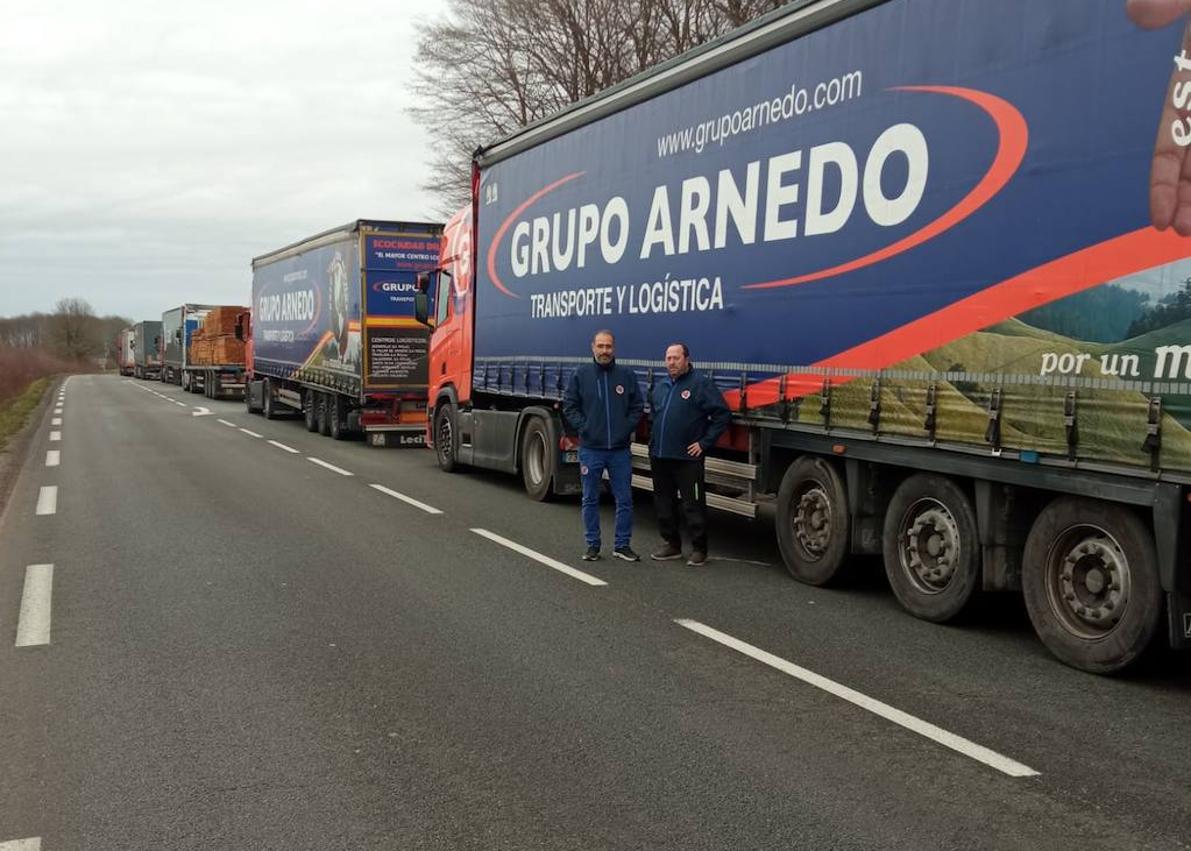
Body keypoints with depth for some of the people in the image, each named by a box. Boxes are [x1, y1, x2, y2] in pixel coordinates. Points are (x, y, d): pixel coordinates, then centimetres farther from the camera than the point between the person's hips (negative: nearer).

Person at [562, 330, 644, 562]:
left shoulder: (627, 375, 3)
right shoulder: (581, 375, 0)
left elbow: (637, 406, 8)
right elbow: (569, 406, 4)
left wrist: (627, 429, -3)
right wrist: (583, 428, -5)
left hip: (620, 449, 1)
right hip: (590, 449, -1)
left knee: (624, 499, 4)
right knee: (590, 499, 7)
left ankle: (622, 545, 15)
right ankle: (592, 545, 17)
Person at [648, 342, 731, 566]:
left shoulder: (701, 384, -8)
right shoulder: (661, 386, 14)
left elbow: (722, 415, -11)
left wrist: (704, 442, -12)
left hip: (687, 458, -7)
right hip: (659, 456, 7)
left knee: (693, 505, -2)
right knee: (664, 504, 13)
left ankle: (699, 549, 7)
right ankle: (671, 544, 25)